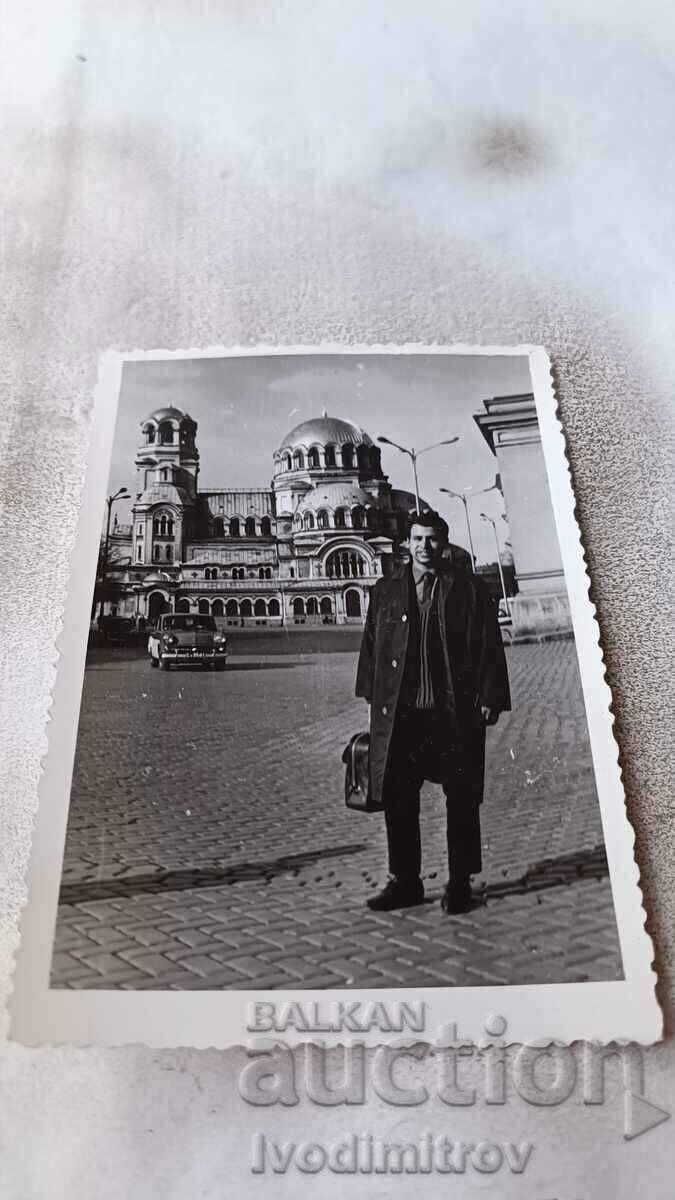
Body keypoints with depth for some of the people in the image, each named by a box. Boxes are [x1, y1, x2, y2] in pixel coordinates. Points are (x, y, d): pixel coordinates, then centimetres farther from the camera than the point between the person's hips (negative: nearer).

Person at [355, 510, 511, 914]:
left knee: (462, 801, 7)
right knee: (398, 800, 7)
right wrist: (373, 697, 8)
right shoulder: (385, 590, 12)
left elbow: (490, 648, 1)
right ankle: (405, 881, 21)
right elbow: (371, 647, 13)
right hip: (398, 713, 3)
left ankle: (460, 883, 21)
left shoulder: (470, 589, 3)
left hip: (456, 713, -2)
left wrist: (489, 699, -6)